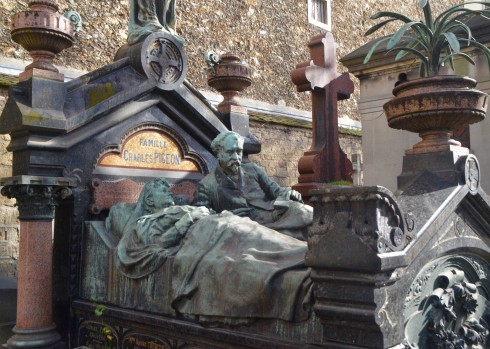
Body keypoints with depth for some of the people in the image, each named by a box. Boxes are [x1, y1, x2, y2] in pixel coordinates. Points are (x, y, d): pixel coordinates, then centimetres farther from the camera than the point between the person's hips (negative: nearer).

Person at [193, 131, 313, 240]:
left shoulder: (252, 169, 25)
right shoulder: (206, 185, 12)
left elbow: (275, 190, 22)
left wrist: (287, 193, -2)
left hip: (274, 212, 4)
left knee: (305, 213, -28)